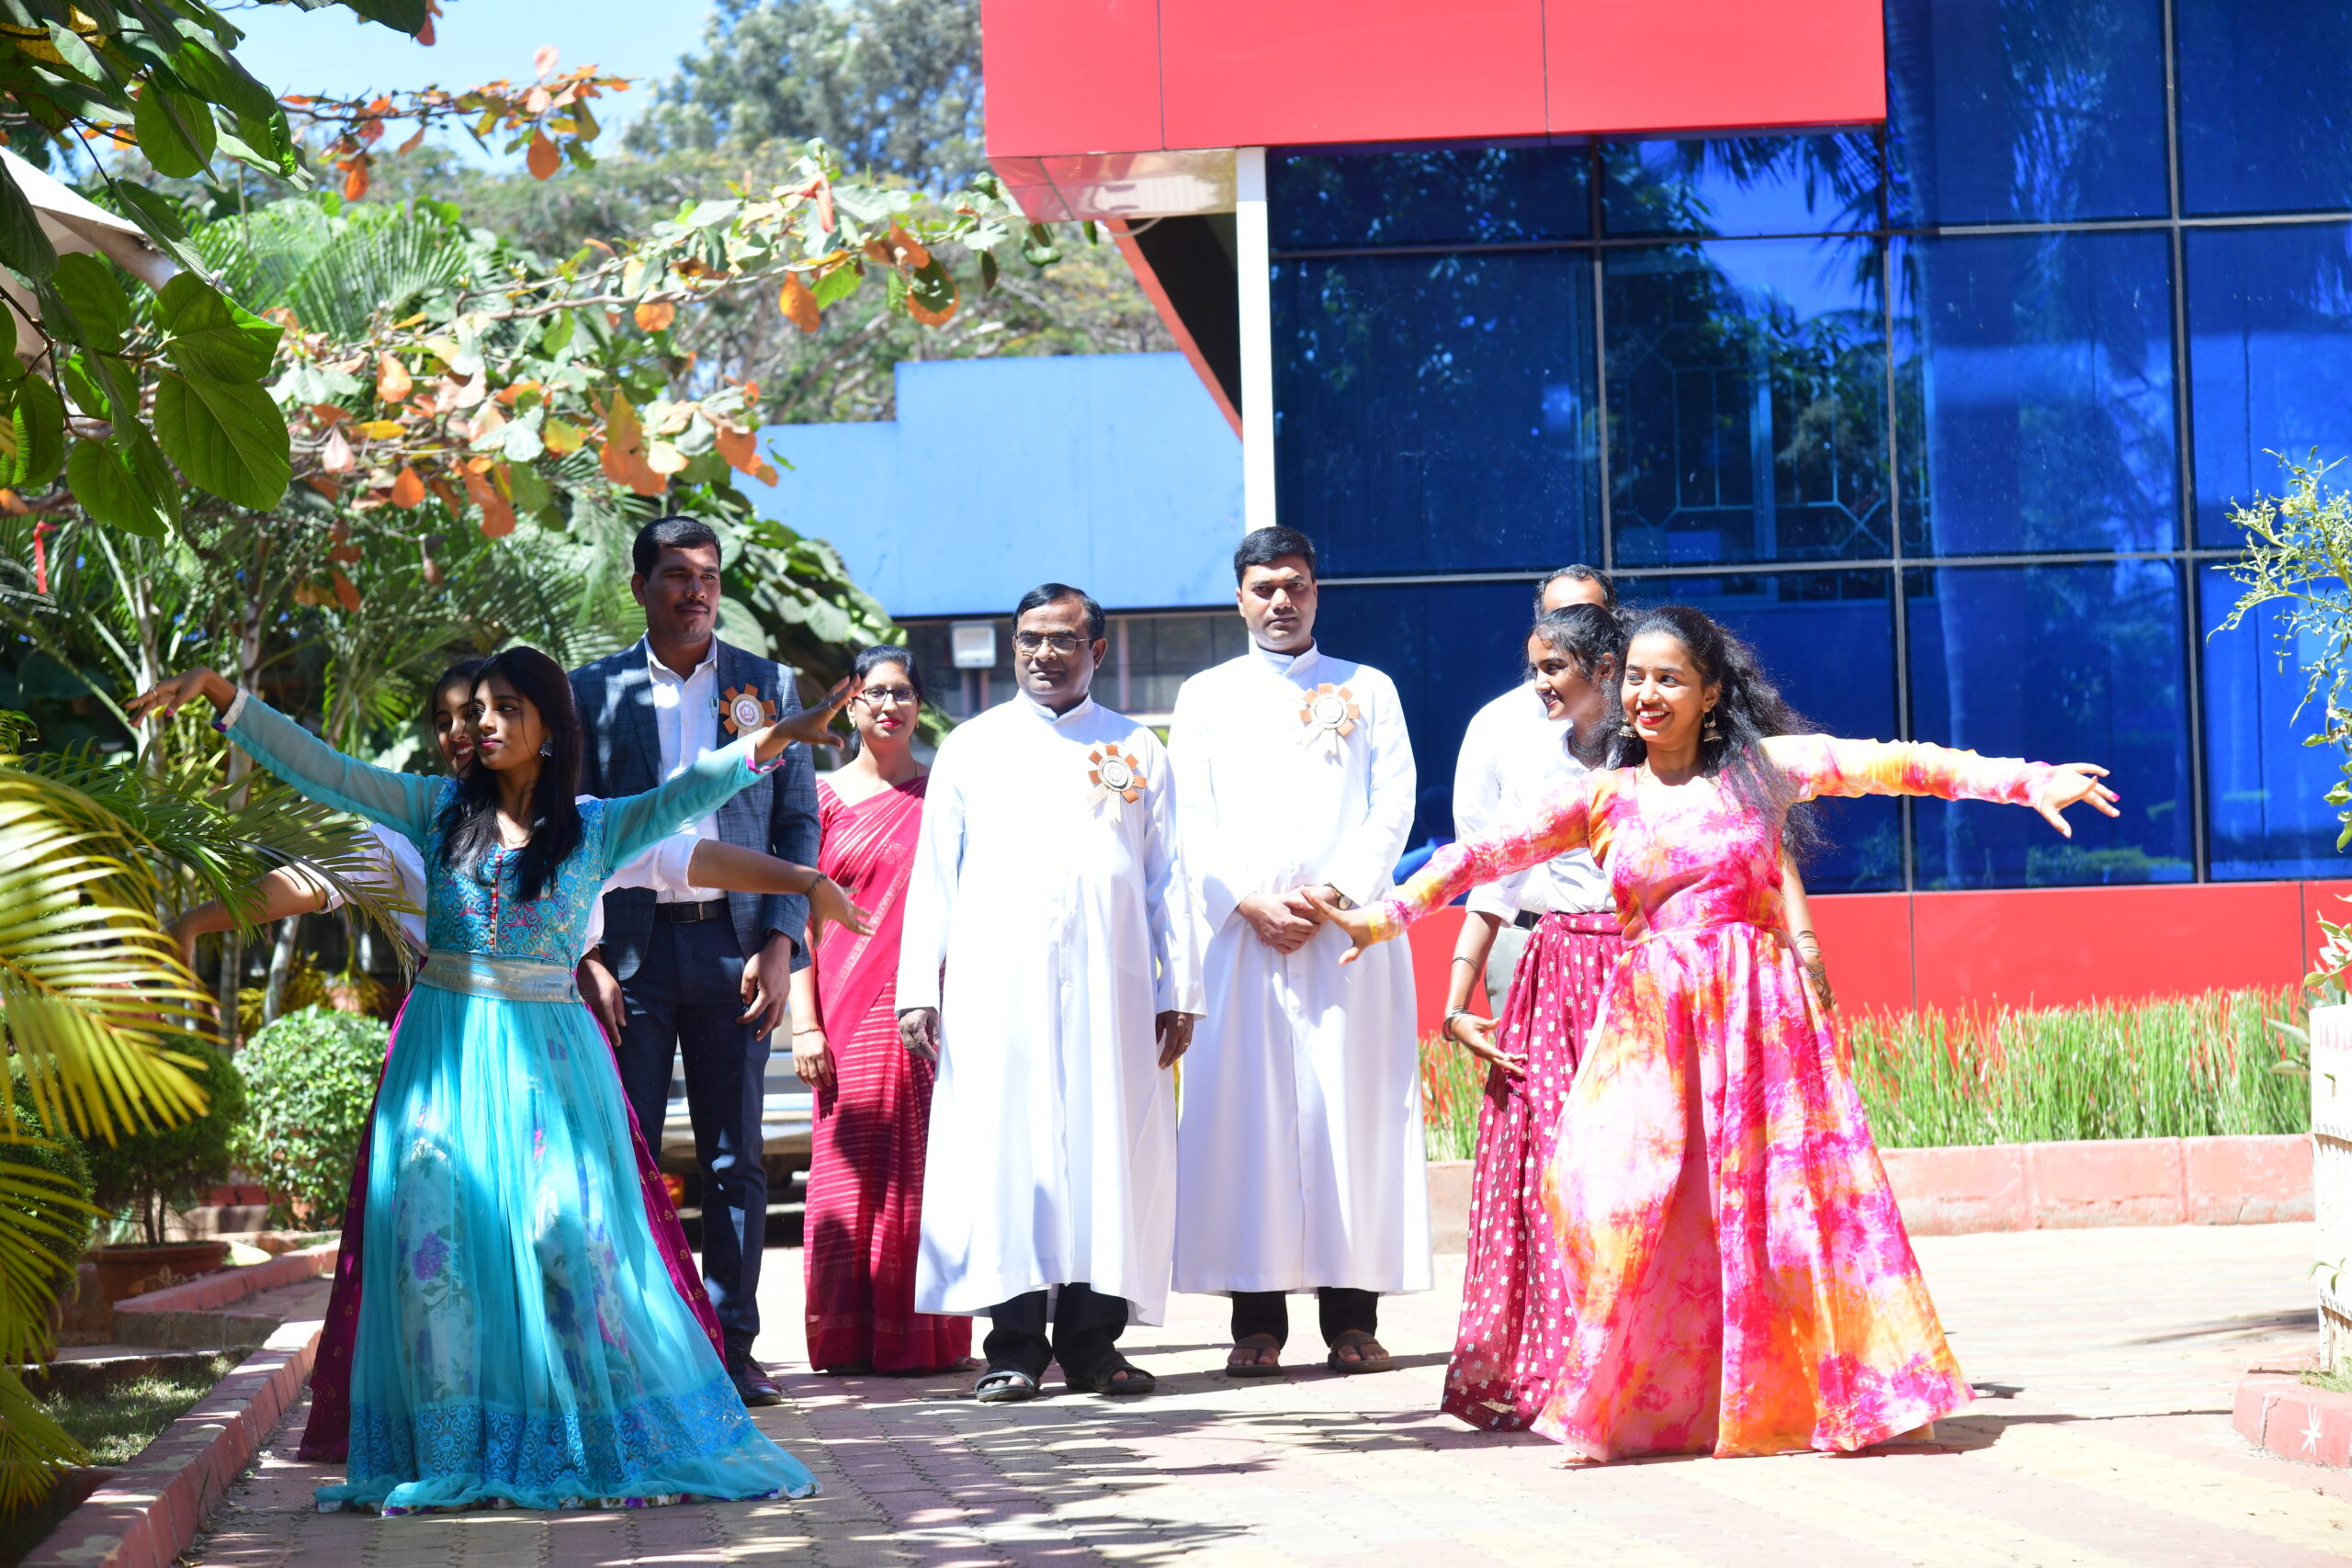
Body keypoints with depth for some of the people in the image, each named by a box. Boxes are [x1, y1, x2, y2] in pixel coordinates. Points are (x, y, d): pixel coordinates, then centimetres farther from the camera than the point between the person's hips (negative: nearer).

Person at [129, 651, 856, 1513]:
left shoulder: (596, 827, 4)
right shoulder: (440, 809, 8)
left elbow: (688, 793, -10)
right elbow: (321, 769, 5)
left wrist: (776, 739, -25)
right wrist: (221, 695, -2)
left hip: (546, 1052, -2)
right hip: (444, 1046, 2)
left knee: (570, 1237, -8)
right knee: (433, 1236, -4)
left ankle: (609, 1443, 3)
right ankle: (448, 1454, 2)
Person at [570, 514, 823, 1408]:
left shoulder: (769, 687, 8)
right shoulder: (595, 691, 6)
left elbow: (799, 823, 7)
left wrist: (779, 945, -3)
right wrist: (584, 955, -4)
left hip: (734, 947, 1)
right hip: (632, 948, -1)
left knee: (735, 1159, 3)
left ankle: (732, 1347, 8)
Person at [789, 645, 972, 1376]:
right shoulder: (824, 796, 8)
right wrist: (804, 1021, -5)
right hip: (849, 1006, 0)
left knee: (925, 1168, -2)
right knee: (850, 1164, -2)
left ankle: (922, 1335, 5)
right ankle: (849, 1336, 3)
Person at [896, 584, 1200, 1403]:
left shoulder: (1137, 749, 15)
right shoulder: (972, 746, 13)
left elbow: (1166, 877, 13)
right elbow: (933, 873, 11)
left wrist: (1179, 991, 6)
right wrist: (919, 987, 2)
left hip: (1110, 986, 1)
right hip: (996, 985, -1)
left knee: (1110, 1149, -3)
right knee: (1004, 1147, -6)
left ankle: (1093, 1341, 2)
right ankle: (1014, 1344, -3)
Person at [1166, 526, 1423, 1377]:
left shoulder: (1368, 691, 14)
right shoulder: (1206, 696, 15)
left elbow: (1393, 809, 4)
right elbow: (1193, 821, 6)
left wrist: (1333, 893, -9)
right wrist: (1251, 901, -9)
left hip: (1349, 929, 0)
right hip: (1240, 928, 0)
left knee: (1352, 1111, -5)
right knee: (1246, 1114, -5)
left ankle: (1352, 1316, -3)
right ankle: (1256, 1319, -4)